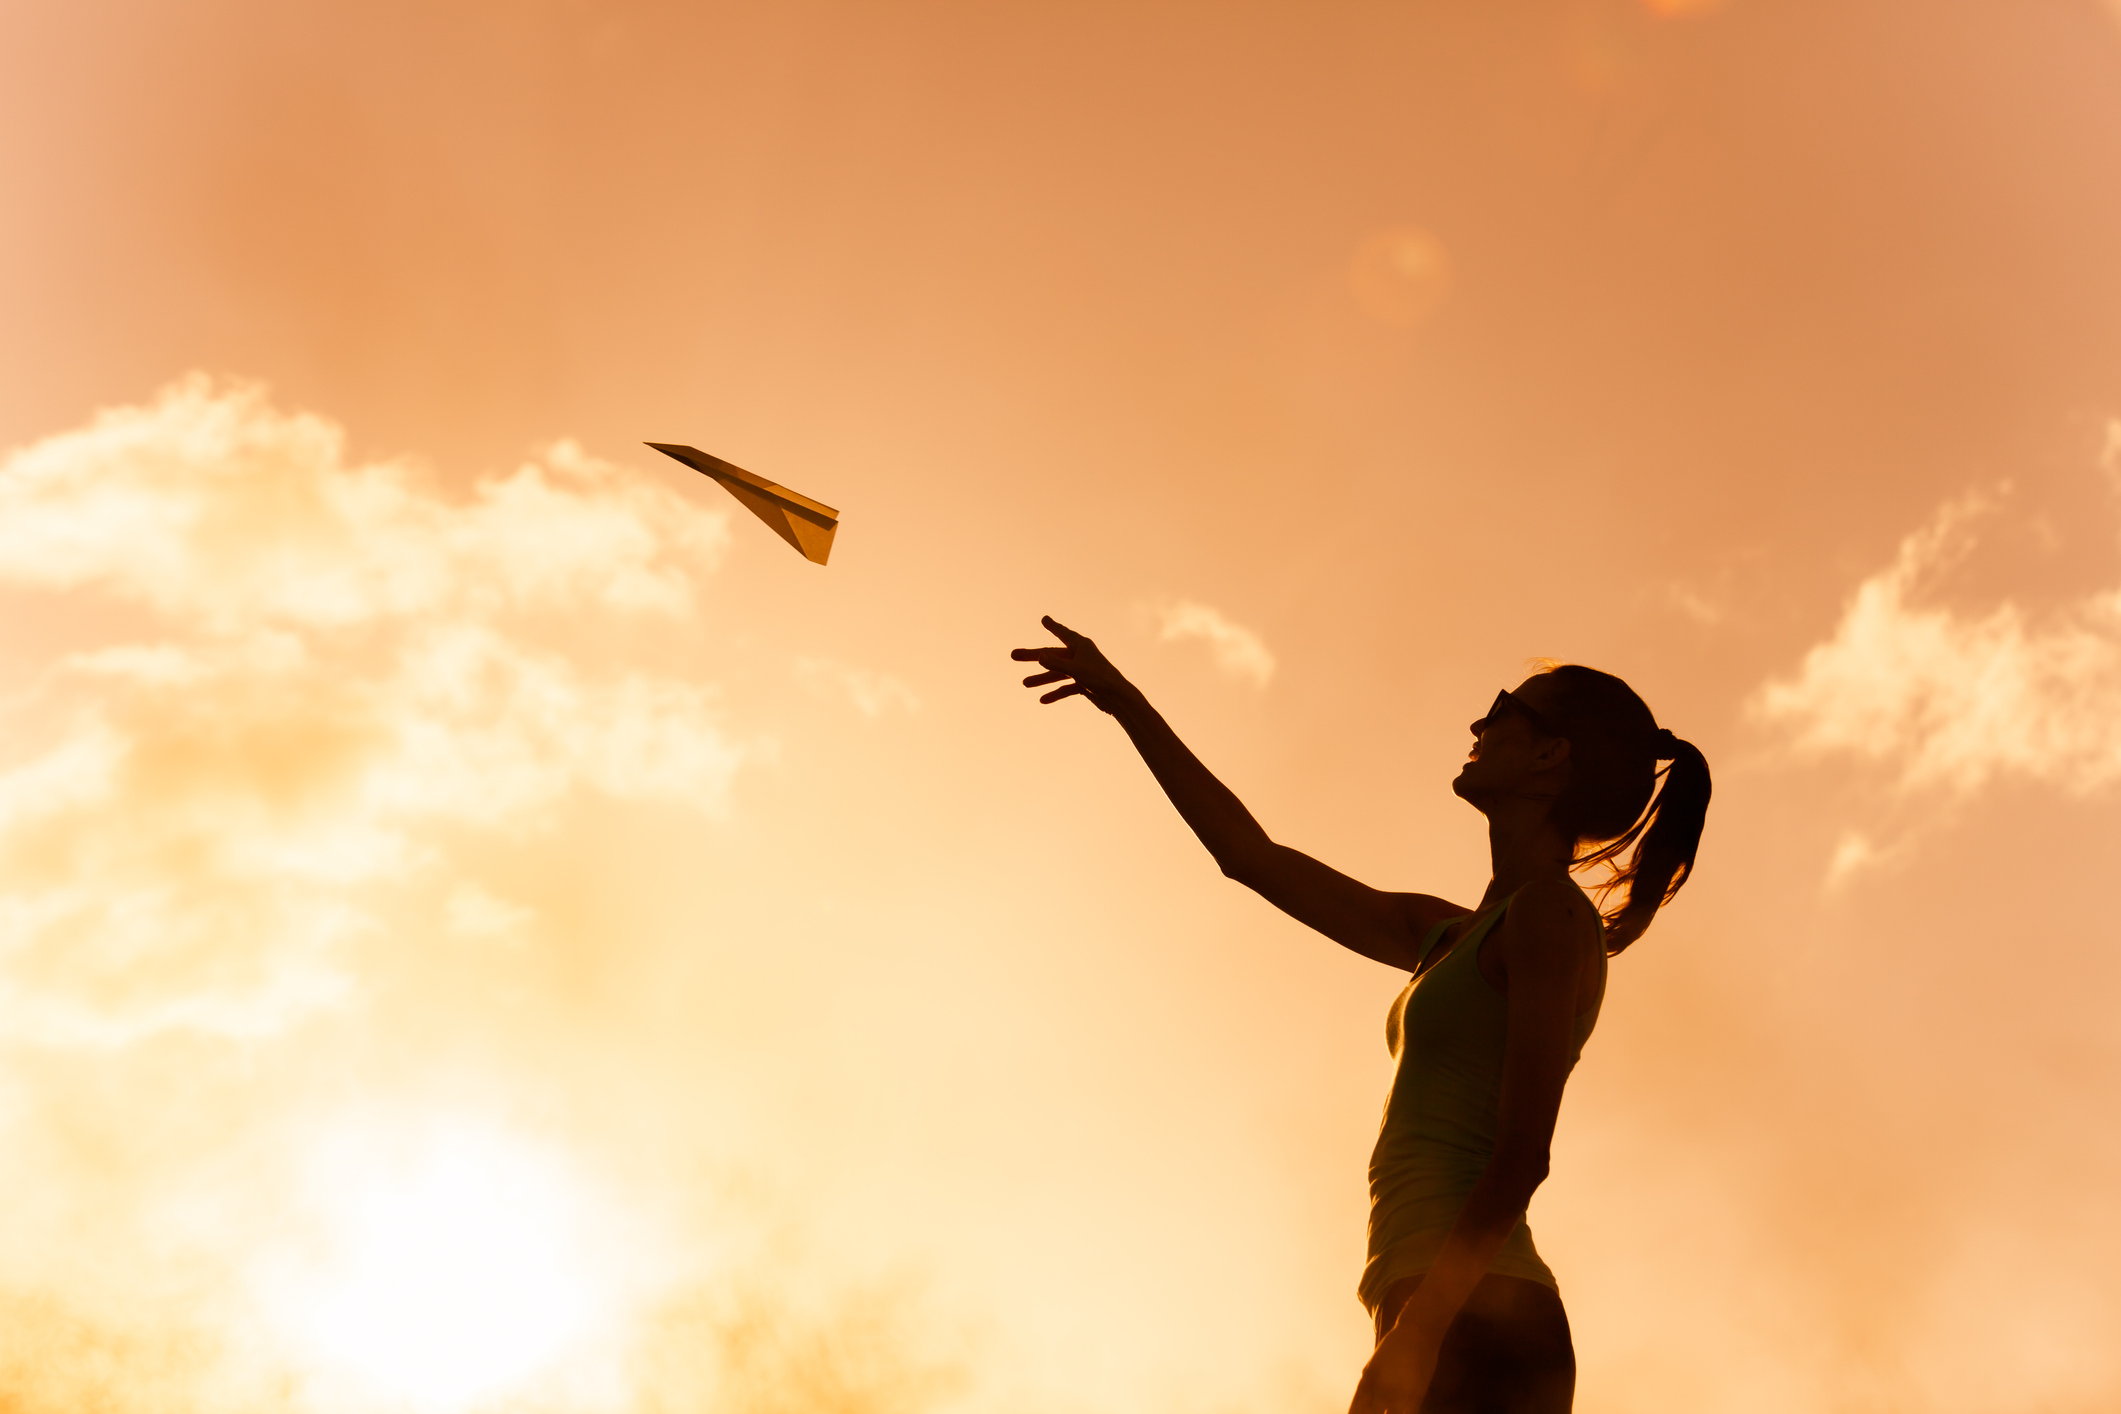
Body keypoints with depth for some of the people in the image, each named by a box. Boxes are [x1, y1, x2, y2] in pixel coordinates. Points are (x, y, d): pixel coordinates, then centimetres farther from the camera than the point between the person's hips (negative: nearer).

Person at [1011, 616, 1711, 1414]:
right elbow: (1252, 858, 24)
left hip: (1476, 1326, -8)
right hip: (1453, 1332, 8)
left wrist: (1417, 1323, -22)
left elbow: (1521, 1157, -13)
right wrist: (1127, 704, 27)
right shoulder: (1448, 935, 21)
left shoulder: (1552, 915, -3)